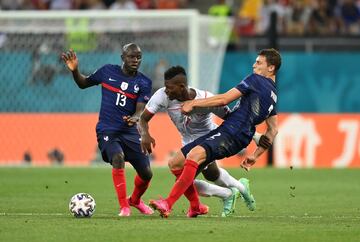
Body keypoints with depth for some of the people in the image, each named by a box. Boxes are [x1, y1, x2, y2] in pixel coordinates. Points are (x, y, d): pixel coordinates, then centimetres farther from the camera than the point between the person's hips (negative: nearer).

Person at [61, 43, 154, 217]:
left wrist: (135, 118, -34)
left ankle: (135, 200, 36)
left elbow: (141, 110, -11)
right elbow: (83, 84, 15)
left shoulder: (144, 82, 0)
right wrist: (74, 70, -4)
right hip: (107, 130, -2)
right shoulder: (108, 71, 1)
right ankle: (124, 207, -22)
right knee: (118, 158, -31)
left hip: (129, 131, 2)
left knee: (146, 173, 1)